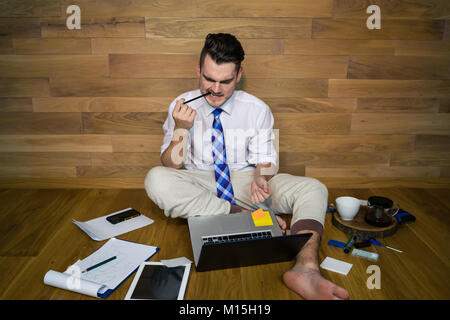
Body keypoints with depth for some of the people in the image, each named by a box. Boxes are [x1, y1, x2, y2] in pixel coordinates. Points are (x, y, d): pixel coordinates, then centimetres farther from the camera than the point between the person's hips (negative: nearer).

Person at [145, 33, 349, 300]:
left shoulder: (257, 109, 0)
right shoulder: (182, 106, -1)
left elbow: (265, 161, 2)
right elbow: (172, 166, -2)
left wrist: (260, 179, -23)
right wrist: (180, 129, -21)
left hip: (245, 182, 1)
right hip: (198, 185, 0)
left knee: (314, 189, -21)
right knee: (156, 179, -33)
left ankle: (306, 269, -46)